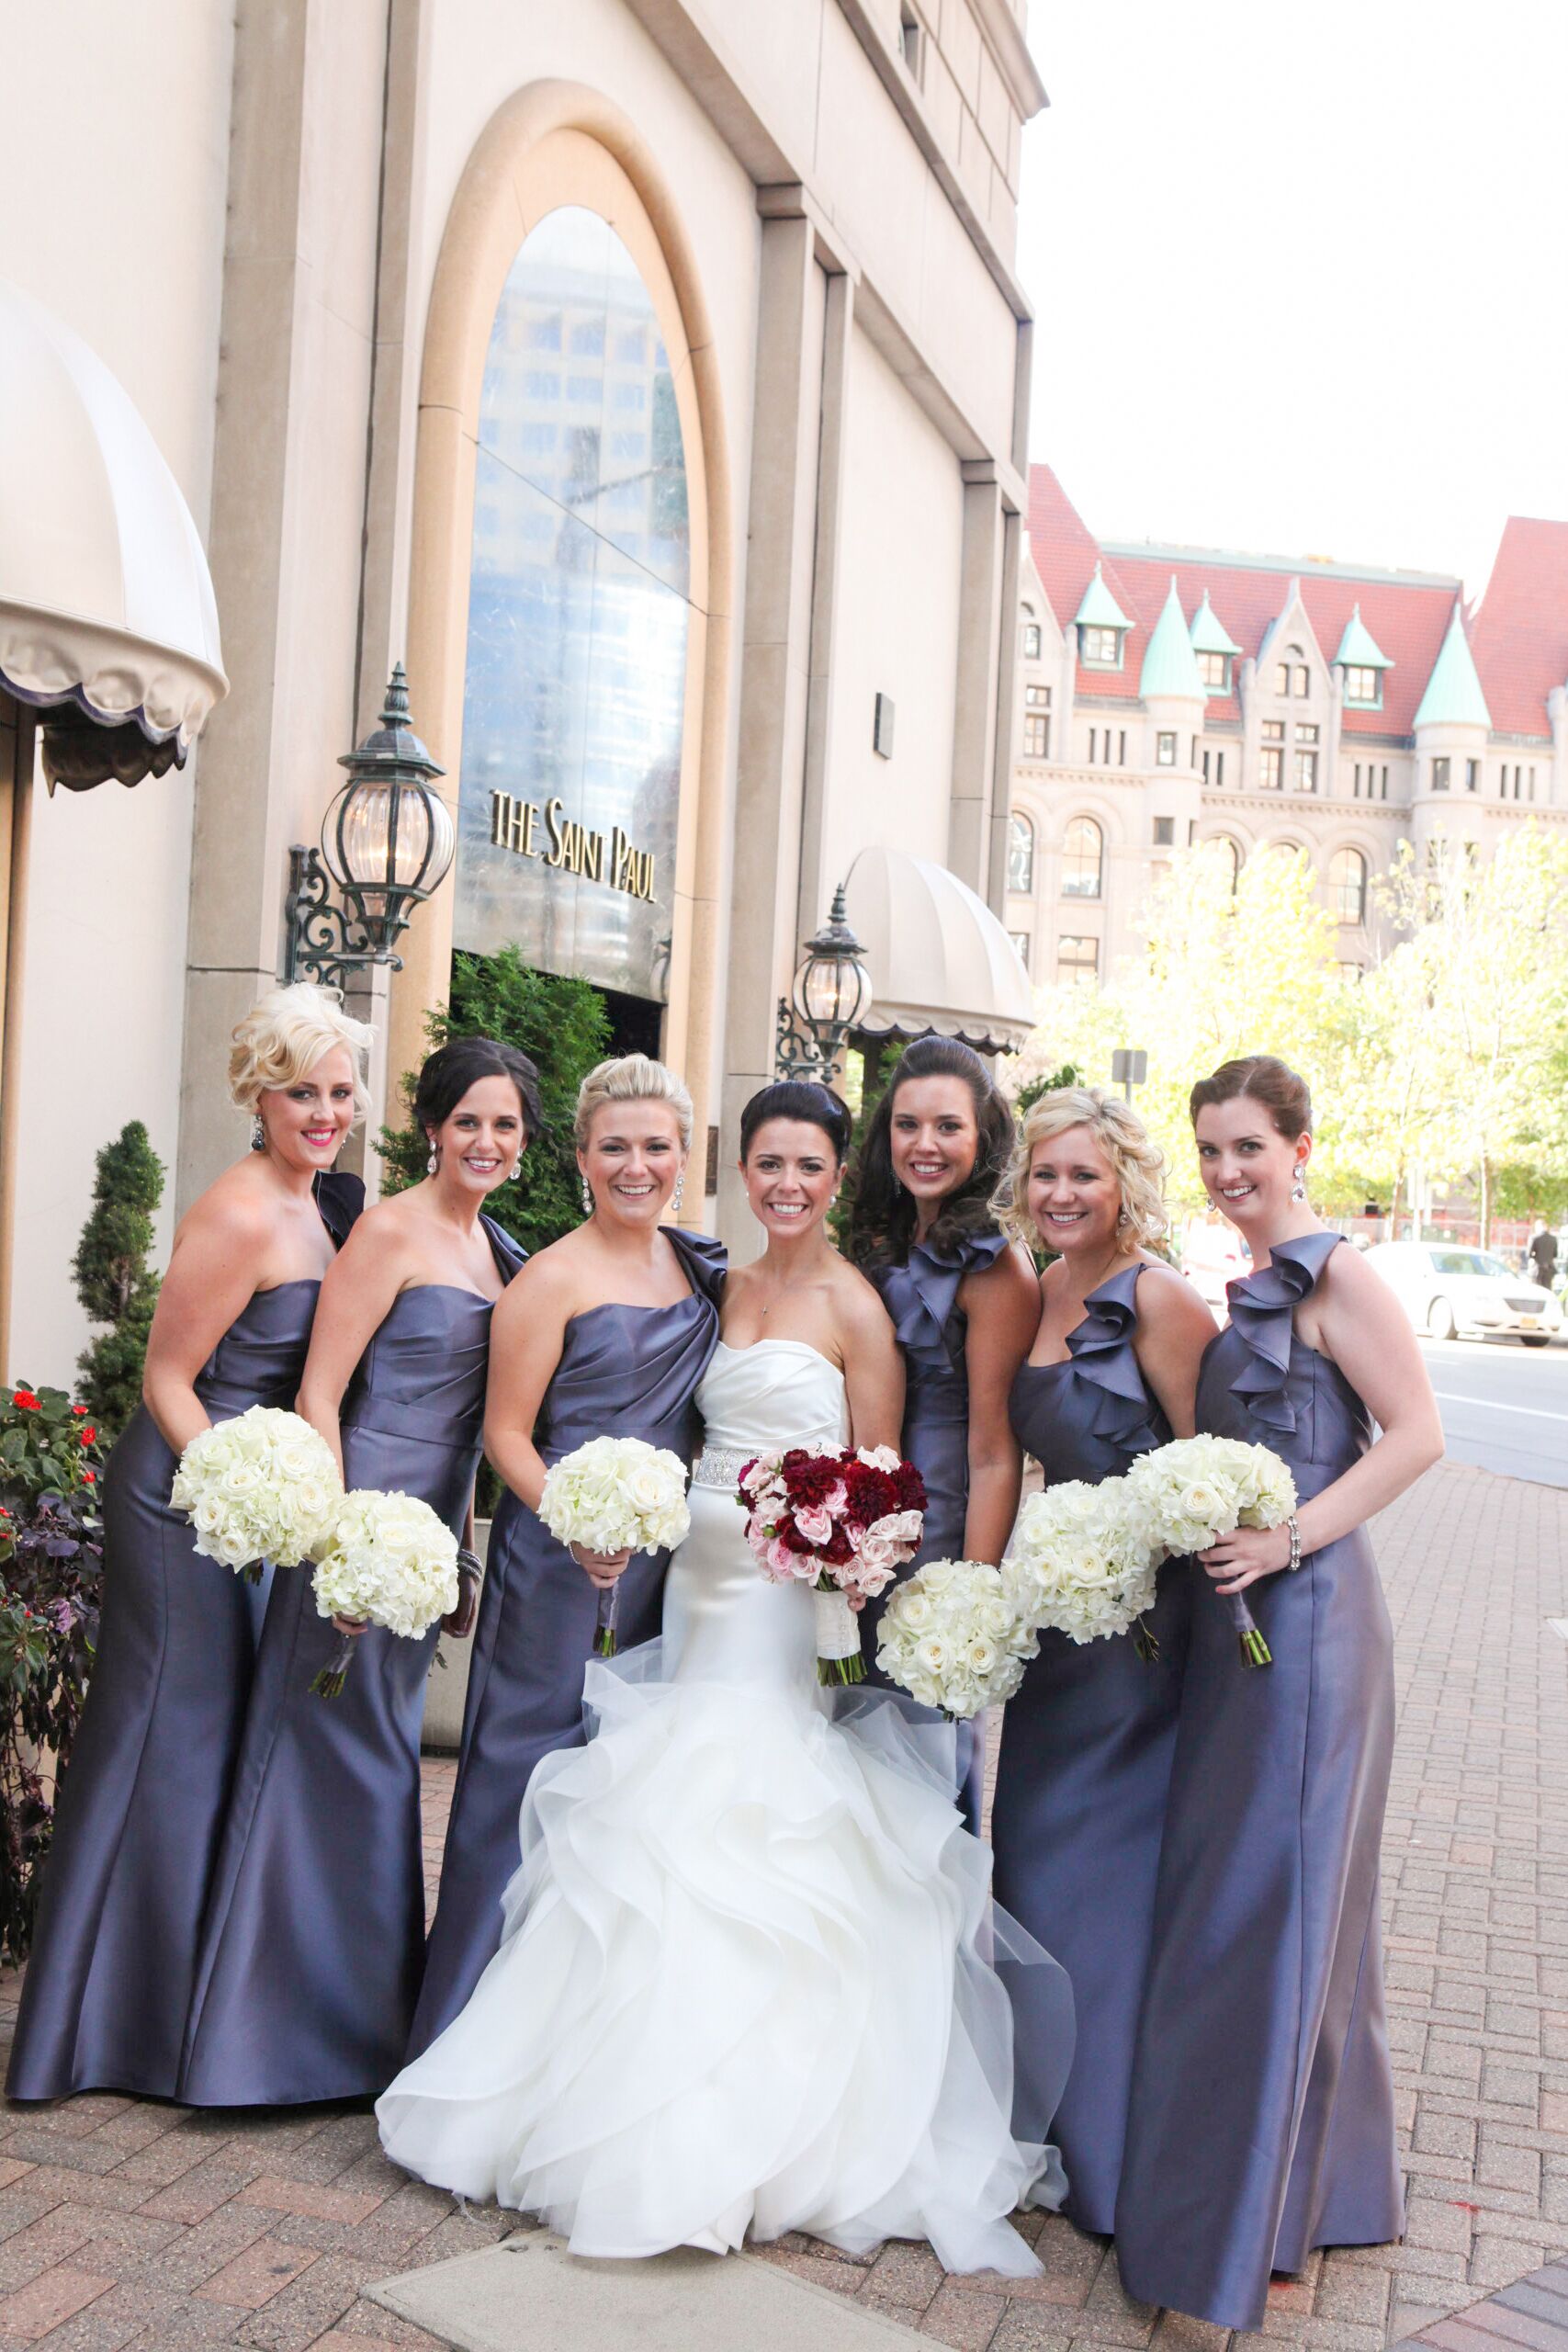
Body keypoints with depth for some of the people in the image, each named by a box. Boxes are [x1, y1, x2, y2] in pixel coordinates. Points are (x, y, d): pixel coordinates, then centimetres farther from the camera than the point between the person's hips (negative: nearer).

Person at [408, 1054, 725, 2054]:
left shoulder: (701, 1264, 10)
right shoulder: (553, 1277, -8)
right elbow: (506, 1431, -9)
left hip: (661, 1559, 6)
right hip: (558, 1558, -6)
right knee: (534, 1763, -1)